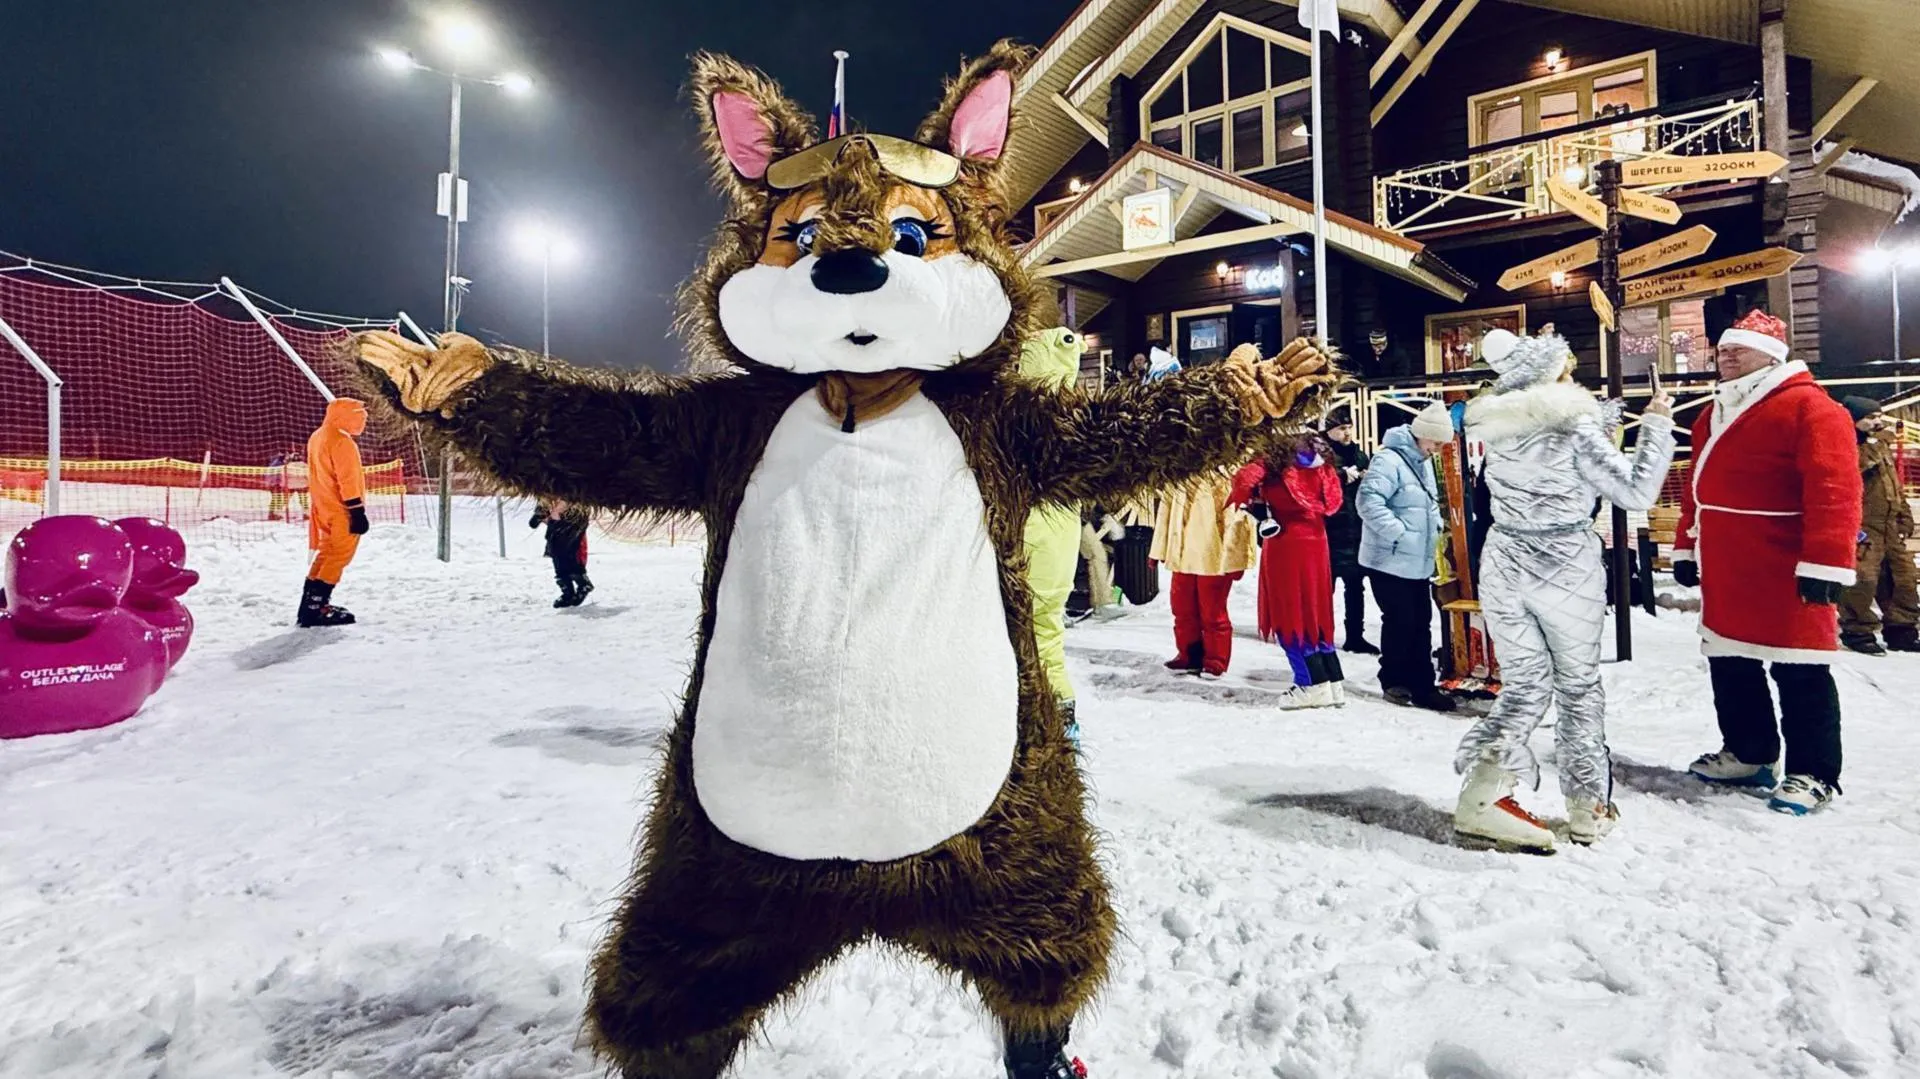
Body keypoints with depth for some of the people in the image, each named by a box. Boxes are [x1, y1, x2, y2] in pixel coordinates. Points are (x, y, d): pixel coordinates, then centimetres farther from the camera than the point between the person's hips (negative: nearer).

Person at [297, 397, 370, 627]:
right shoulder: (342, 442, -18)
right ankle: (315, 609, -6)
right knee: (339, 556, -5)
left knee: (327, 554, 17)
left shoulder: (317, 437, 14)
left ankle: (311, 605, 21)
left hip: (325, 509, 10)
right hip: (342, 511, -10)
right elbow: (348, 481, -22)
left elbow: (317, 476, 20)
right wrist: (358, 511, -22)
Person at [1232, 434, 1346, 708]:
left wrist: (1245, 499, -2)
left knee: (1290, 614, 1)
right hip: (1315, 542, 7)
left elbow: (1245, 479, -22)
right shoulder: (1318, 461, 9)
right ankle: (1334, 683, 15)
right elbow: (1331, 501, 14)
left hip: (1286, 544, -7)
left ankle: (1314, 685, 1)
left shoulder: (1277, 463, -10)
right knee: (1314, 613, 13)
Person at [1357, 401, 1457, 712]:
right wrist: (1398, 533, -24)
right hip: (1390, 561, -9)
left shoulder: (1423, 462, 16)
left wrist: (1436, 524, 13)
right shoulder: (1389, 460, -15)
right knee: (1400, 622, -3)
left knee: (1421, 624, 10)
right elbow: (1369, 499, -27)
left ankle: (1422, 686, 18)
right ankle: (1393, 682, 14)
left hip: (1419, 562, 9)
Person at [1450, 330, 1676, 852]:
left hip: (1505, 564, 4)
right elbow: (1637, 491, -7)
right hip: (1566, 568, -4)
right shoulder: (1576, 427, -13)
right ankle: (1588, 806, 22)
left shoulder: (1499, 428, 3)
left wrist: (1602, 424, 21)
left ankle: (1483, 786, -6)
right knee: (1578, 685, 12)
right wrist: (1657, 424, 1)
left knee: (1524, 682, 11)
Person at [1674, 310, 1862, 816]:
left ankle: (1813, 773, 11)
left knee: (1799, 674, 0)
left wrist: (1825, 562, -22)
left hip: (1785, 576, -8)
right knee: (1729, 665, 15)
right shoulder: (1714, 415, 18)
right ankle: (1746, 752, 29)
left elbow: (1834, 490, -17)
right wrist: (1686, 547, 19)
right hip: (1724, 576, 8)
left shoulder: (1808, 406, -9)